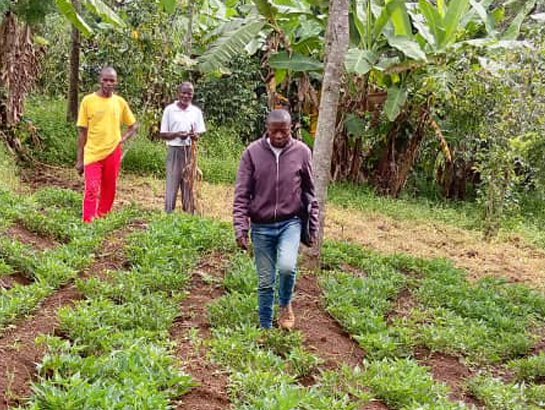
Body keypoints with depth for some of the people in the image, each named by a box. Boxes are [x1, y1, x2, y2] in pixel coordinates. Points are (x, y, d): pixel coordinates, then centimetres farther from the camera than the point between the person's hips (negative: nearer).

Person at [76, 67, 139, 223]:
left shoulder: (120, 102, 4)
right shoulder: (88, 100, -4)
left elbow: (133, 125, 17)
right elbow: (82, 131, -1)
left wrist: (124, 138, -3)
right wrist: (79, 159, -2)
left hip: (113, 153, 3)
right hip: (92, 154, -3)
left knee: (109, 191, 9)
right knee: (91, 191, -12)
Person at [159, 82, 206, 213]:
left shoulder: (196, 111, 5)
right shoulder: (169, 110, -1)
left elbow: (199, 133, 8)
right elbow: (162, 134, 0)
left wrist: (195, 135, -15)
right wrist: (177, 134, -17)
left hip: (190, 151, 2)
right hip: (174, 151, -2)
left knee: (188, 185, 7)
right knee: (172, 185, -2)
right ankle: (168, 214, 4)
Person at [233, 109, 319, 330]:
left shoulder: (302, 152, -2)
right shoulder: (252, 152, -6)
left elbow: (309, 192, 7)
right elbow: (242, 193, -4)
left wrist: (314, 225, 8)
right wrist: (240, 228, -11)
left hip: (290, 223, 0)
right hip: (261, 227, 0)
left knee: (287, 266, -24)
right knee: (265, 282, 7)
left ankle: (285, 305, 7)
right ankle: (265, 327, 26)